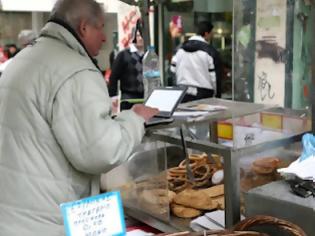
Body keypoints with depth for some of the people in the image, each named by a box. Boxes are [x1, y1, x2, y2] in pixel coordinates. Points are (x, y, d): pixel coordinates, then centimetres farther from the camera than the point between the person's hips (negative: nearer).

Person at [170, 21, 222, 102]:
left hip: (183, 94, 5)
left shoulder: (181, 49, 7)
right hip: (203, 94, -5)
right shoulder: (211, 52, -10)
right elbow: (215, 77, -8)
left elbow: (173, 69, 11)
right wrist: (217, 95, 3)